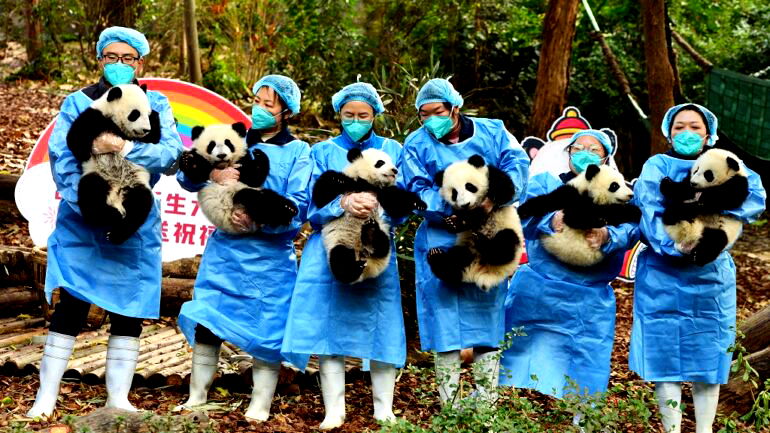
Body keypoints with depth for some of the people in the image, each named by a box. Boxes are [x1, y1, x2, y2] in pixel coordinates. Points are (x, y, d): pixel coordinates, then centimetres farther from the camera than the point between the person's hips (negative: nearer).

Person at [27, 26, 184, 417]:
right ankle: (45, 398, 1)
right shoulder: (78, 102, 4)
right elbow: (60, 156, -9)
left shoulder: (156, 104, 6)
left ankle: (118, 399, 11)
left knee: (129, 311, 4)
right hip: (81, 223, -1)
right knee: (71, 305, -5)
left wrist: (125, 148, -26)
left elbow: (171, 153, -10)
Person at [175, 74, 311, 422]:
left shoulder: (298, 152, 1)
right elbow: (185, 175, 4)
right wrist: (211, 172, -17)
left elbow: (298, 207, -9)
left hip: (270, 254, -3)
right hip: (224, 249, 3)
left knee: (267, 328, 0)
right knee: (206, 318, 2)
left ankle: (260, 405, 11)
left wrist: (261, 220, -24)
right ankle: (197, 395, 16)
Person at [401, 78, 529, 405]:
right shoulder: (417, 144, 4)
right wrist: (453, 207, -23)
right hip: (442, 241, -1)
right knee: (445, 322, 0)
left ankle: (487, 403, 15)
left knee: (489, 316, 6)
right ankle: (449, 405, 8)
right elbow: (417, 191, -7)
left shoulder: (492, 132, 6)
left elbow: (517, 164, -9)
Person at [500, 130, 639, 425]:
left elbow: (630, 229, -7)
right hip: (536, 293, -1)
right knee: (522, 360, 2)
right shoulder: (545, 181, 11)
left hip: (590, 303, 1)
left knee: (585, 376, 3)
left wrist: (607, 237, -30)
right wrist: (551, 221, -31)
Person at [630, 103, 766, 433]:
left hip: (712, 278, 2)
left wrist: (721, 215, -27)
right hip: (664, 279, -2)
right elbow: (646, 212, -13)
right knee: (666, 356, -1)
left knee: (709, 356, 8)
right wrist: (673, 243, -29)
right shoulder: (657, 167, 3)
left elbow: (755, 195, -10)